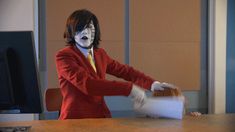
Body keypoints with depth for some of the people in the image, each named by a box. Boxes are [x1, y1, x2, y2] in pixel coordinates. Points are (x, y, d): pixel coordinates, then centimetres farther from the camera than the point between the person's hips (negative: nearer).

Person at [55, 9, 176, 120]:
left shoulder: (100, 54, 12)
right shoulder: (64, 56, -10)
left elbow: (125, 71, 16)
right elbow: (86, 84, -22)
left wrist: (152, 83, -1)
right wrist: (129, 88, -25)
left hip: (101, 117, 5)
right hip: (75, 120, -5)